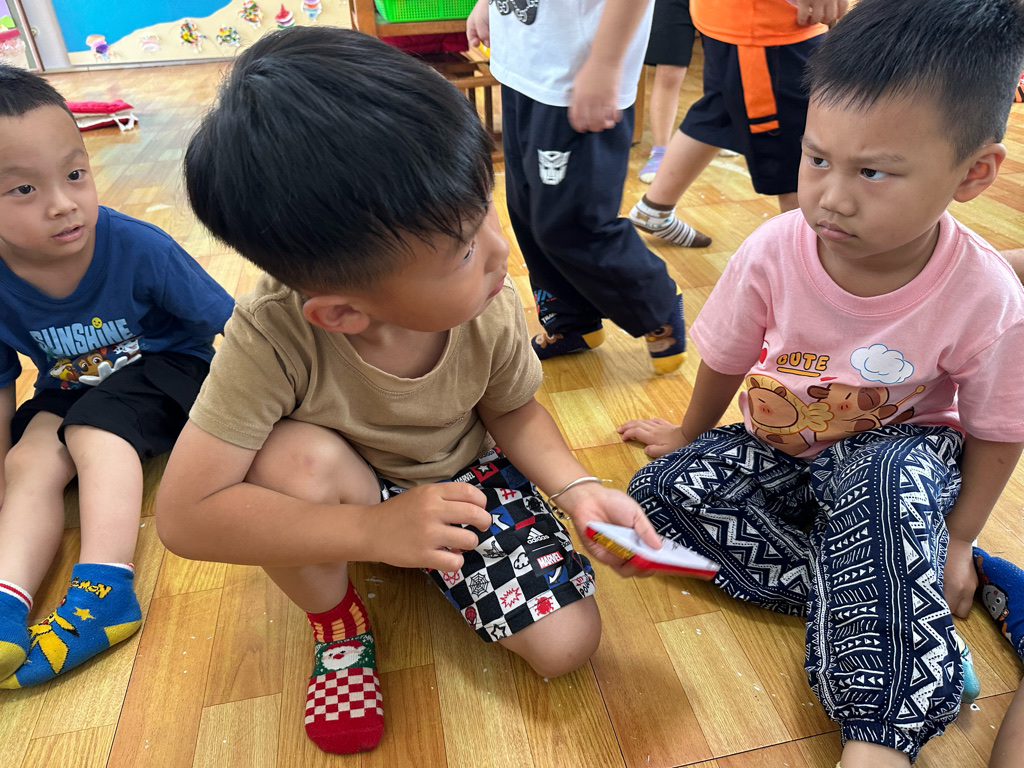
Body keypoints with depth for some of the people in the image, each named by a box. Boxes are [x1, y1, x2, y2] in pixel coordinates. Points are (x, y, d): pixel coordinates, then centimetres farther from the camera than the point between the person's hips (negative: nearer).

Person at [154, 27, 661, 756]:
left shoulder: (491, 310, -26)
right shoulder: (273, 339, -35)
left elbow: (512, 412, -5)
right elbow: (183, 514, -33)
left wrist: (576, 486, -22)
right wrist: (373, 530, -39)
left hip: (464, 477, 2)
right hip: (355, 494, -1)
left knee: (569, 643, -9)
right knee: (298, 456, -37)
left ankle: (442, 572, 20)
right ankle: (338, 623, -3)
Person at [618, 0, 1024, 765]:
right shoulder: (774, 252, -22)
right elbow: (726, 362, -4)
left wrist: (956, 543, -6)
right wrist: (690, 435, 11)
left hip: (897, 454, -2)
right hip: (781, 452, 3)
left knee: (890, 474, -38)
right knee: (662, 486, -19)